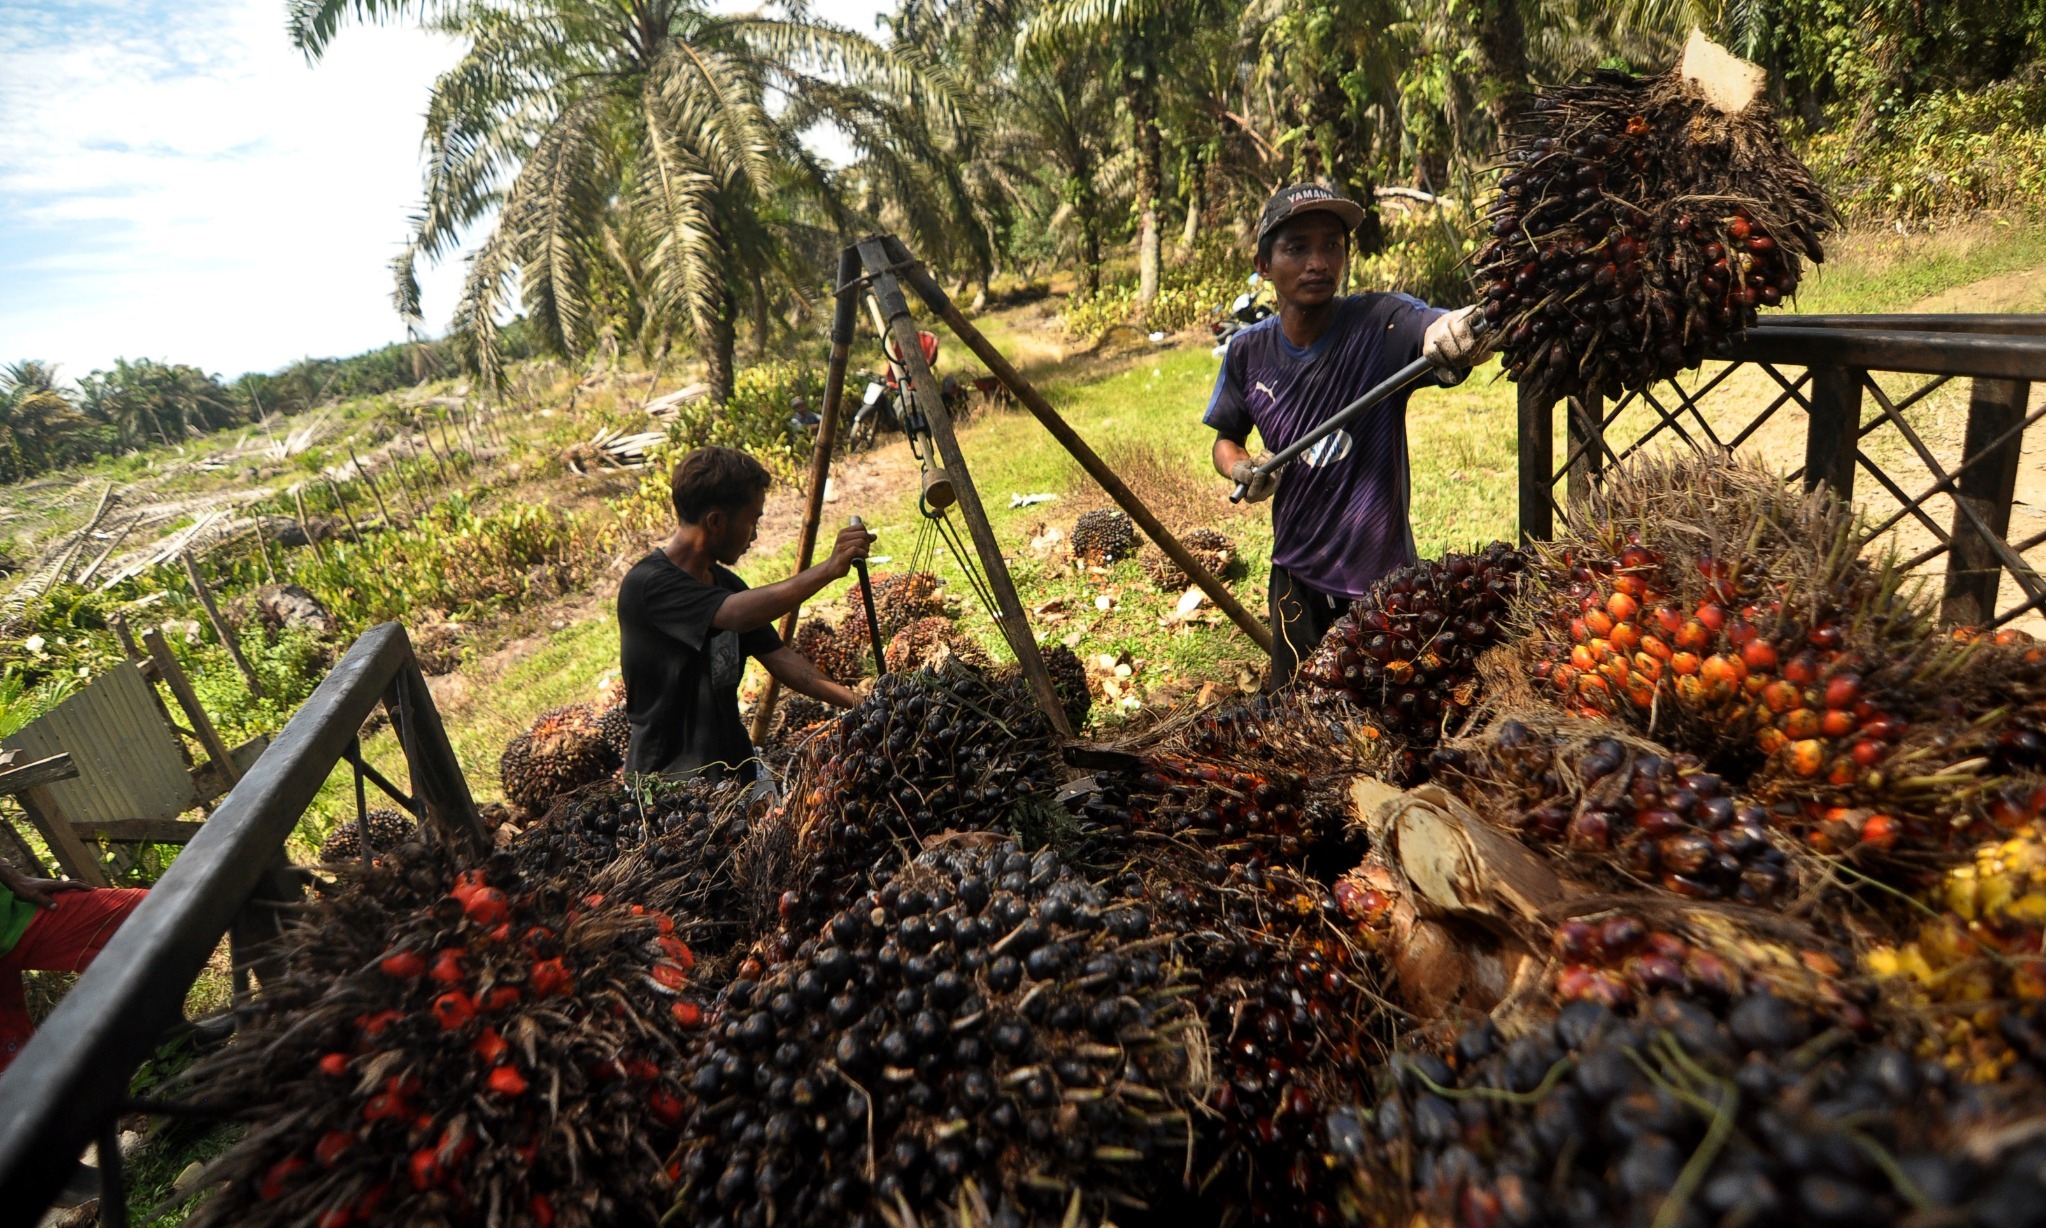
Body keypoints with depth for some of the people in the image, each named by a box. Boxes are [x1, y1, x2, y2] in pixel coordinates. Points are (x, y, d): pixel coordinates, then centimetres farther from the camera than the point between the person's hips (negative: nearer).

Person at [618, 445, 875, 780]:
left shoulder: (726, 584, 10)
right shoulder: (646, 585, -17)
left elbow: (780, 658, 7)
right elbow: (739, 615, -33)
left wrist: (860, 702, -3)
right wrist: (829, 568, -31)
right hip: (667, 779, -7)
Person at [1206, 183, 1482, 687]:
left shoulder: (1381, 324, -17)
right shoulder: (1248, 351, -5)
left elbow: (1449, 333, -36)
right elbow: (1226, 438, 9)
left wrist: (1457, 333, -58)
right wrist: (1240, 467, -12)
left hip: (1382, 579, -3)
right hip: (1296, 575, 3)